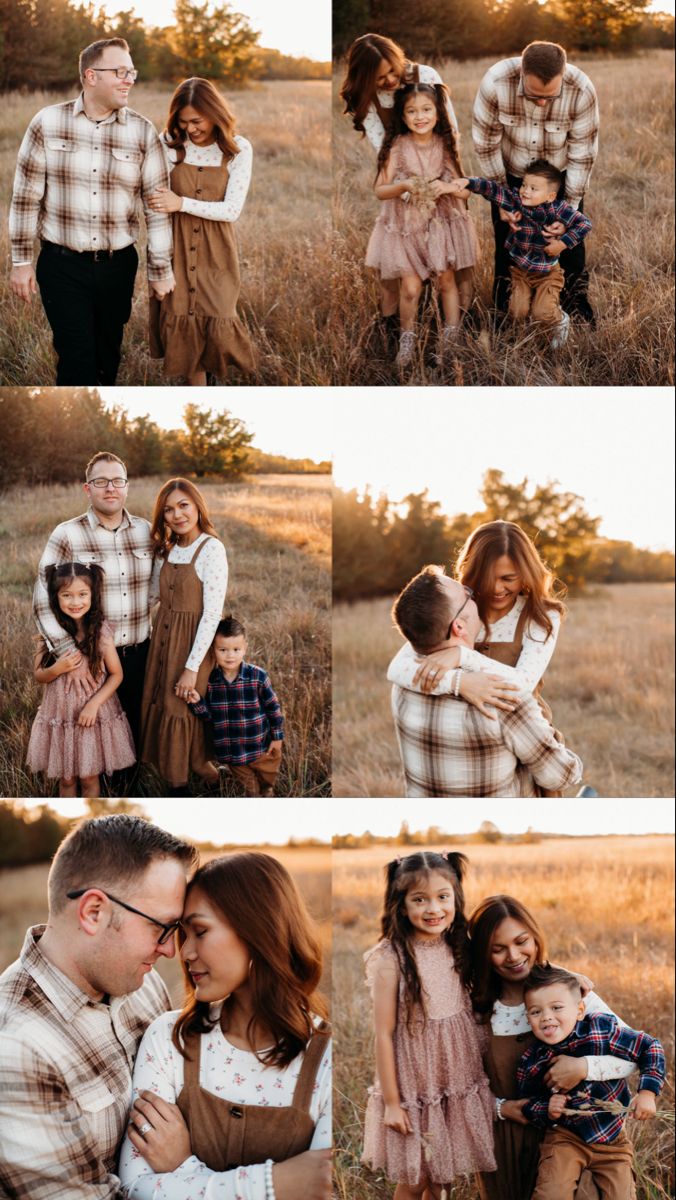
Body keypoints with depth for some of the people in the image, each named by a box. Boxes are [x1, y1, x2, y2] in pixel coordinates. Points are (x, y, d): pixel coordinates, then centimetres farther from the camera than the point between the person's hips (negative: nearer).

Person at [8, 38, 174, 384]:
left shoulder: (142, 132, -2)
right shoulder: (48, 122, -5)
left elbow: (157, 204, 2)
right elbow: (26, 195, 0)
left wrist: (160, 270, 3)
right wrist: (21, 260, 0)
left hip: (118, 265, 2)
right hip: (62, 265, -2)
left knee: (107, 357, 13)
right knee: (77, 359, -6)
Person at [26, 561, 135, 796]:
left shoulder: (100, 630, -12)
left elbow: (116, 674, -5)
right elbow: (38, 675, 1)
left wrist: (94, 704, -16)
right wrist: (58, 669, -20)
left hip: (95, 715, -2)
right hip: (60, 716, 2)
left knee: (89, 778, 10)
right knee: (65, 778, 14)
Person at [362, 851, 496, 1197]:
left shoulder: (456, 949, -1)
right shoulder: (390, 959, -17)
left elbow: (470, 1012, 7)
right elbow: (384, 1033, -14)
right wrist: (391, 1101, -12)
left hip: (458, 1086, 5)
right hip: (414, 1087, -5)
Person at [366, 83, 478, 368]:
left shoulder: (446, 145, -5)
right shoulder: (397, 148, -11)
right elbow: (380, 191, -8)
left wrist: (447, 187, -21)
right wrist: (403, 186, -27)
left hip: (442, 221, 2)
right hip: (406, 224, -2)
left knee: (447, 280, 6)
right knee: (410, 287, -3)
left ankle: (451, 339, 21)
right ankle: (407, 338, 20)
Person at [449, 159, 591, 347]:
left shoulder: (557, 209, -21)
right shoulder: (514, 200, -14)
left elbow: (584, 223, -18)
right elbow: (491, 189, -18)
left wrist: (563, 243, -23)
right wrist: (468, 183, -32)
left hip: (547, 273, -3)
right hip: (519, 270, 3)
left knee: (542, 314, -12)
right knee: (517, 314, 0)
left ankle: (561, 321, 24)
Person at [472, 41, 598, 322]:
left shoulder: (582, 91, -32)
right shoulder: (495, 82, -33)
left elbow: (582, 155, -18)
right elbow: (486, 143, -19)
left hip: (561, 177, 0)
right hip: (510, 174, 0)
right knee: (507, 239, 7)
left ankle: (576, 302, 28)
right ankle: (503, 314, 25)